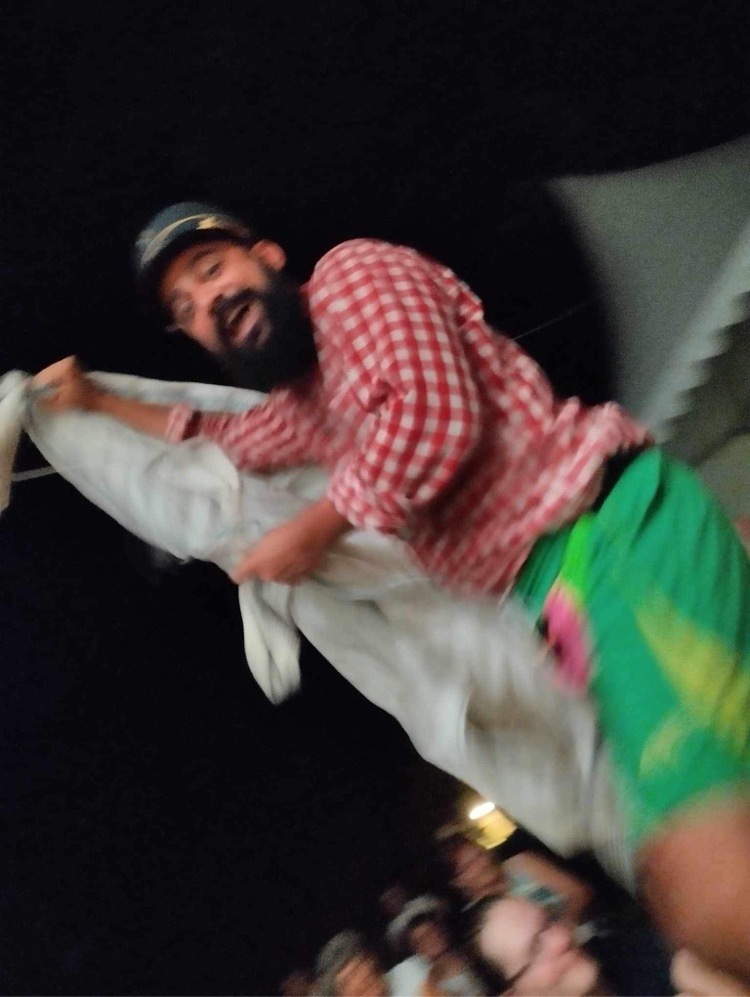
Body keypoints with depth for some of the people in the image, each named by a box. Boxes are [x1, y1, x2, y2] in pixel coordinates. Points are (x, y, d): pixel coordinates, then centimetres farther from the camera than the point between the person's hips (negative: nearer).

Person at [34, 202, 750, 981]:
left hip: (616, 523, -9)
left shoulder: (352, 272, 3)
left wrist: (315, 529, -1)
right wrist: (94, 400, 49)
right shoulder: (303, 404, 29)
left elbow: (434, 415, -13)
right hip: (564, 593, 9)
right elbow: (223, 437, 51)